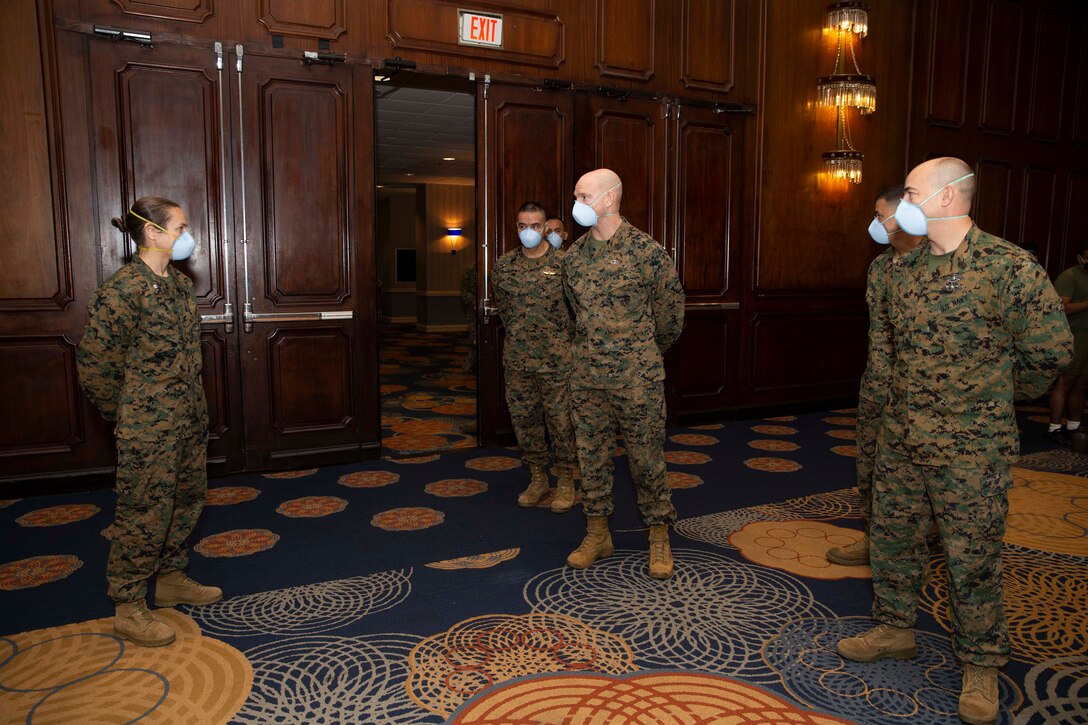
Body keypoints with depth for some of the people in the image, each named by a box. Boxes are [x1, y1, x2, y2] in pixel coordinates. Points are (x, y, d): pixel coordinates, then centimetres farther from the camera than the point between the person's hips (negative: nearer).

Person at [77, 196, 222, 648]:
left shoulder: (180, 284, 8)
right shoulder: (123, 289, -17)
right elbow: (94, 363, -14)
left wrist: (196, 409, 16)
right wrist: (126, 415, -5)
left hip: (189, 420, 8)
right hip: (148, 428, -8)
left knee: (187, 499, 17)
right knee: (145, 512, 1)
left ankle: (171, 579, 35)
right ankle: (128, 609, 16)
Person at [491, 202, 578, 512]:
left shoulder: (564, 262, -6)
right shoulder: (504, 265, 5)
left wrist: (562, 339, 3)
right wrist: (518, 335, 13)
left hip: (556, 359, -4)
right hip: (517, 359, 4)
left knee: (560, 420, 2)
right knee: (523, 418, 10)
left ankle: (565, 481, 17)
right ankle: (538, 478, 25)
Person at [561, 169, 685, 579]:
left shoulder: (645, 250, -8)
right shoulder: (574, 255, 7)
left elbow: (670, 308, 2)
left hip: (636, 376, -4)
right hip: (587, 375, 5)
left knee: (646, 456, 4)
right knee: (592, 454, 10)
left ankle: (659, 537, 19)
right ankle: (598, 535, 24)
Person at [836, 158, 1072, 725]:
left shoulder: (1008, 267, -13)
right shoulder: (906, 267, 6)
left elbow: (1051, 349, -7)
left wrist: (997, 397, 5)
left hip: (970, 447, -6)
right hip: (899, 437, 6)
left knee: (971, 557, 4)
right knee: (891, 536, 16)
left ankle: (980, 664, 23)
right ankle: (895, 630, 35)